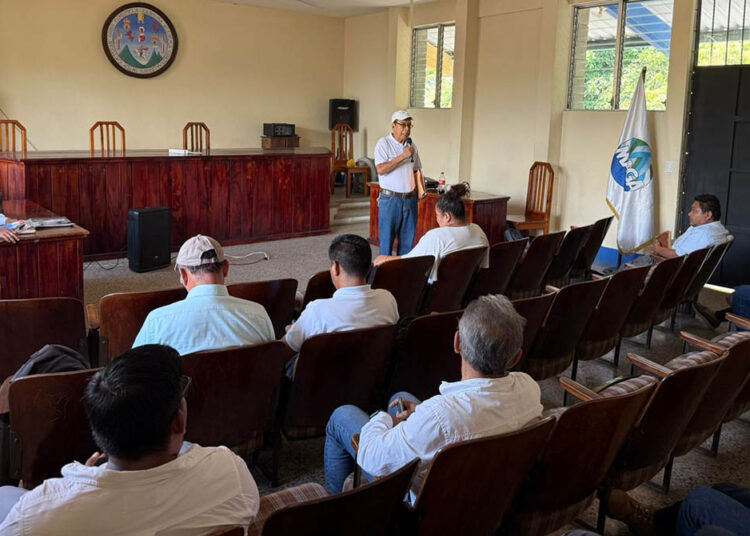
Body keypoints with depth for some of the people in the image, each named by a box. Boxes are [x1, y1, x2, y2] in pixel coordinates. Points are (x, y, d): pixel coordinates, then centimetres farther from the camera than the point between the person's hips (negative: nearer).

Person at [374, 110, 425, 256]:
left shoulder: (411, 145, 12)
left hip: (410, 199, 5)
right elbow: (380, 169, -17)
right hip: (390, 199, -5)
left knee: (408, 240, 9)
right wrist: (402, 156, -19)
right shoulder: (383, 143, -5)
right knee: (387, 239, -1)